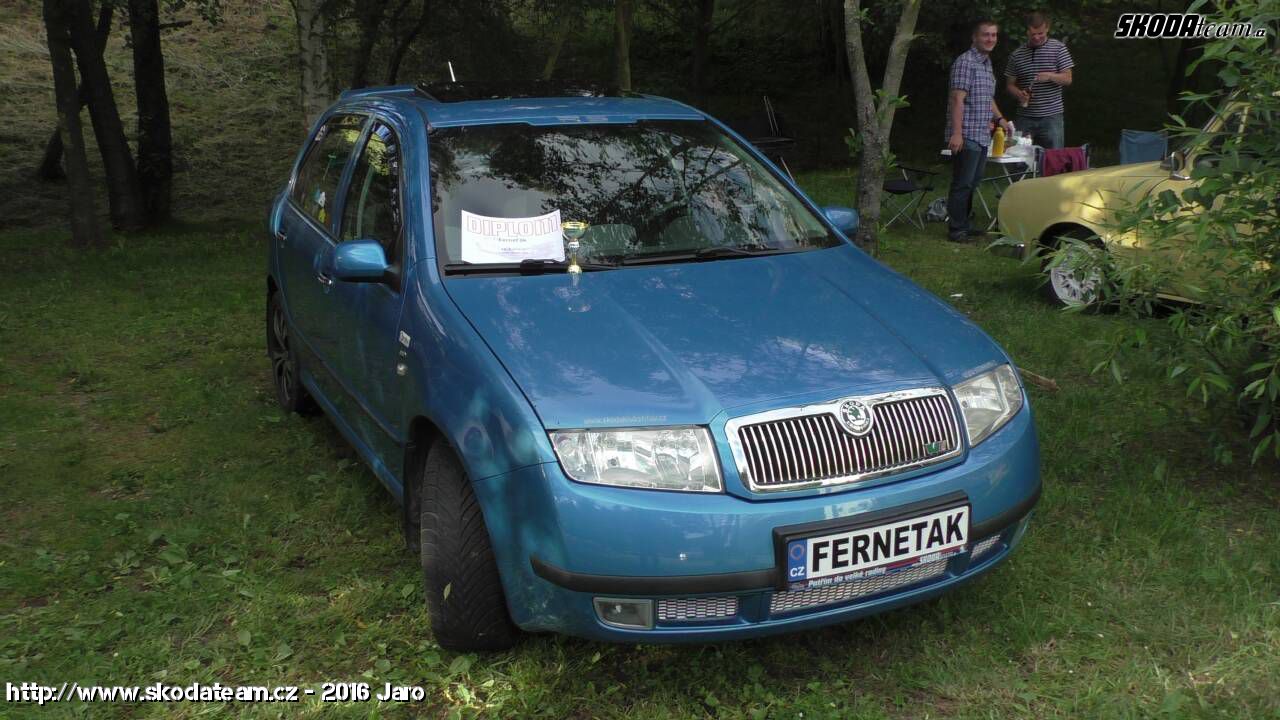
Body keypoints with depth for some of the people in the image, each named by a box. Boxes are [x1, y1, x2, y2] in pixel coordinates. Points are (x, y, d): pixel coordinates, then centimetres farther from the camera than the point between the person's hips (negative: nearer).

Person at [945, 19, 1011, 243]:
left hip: (983, 136, 9)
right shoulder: (965, 62, -11)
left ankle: (964, 226, 21)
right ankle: (956, 230, -1)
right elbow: (958, 99, -18)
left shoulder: (987, 63, 18)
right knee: (963, 184, -6)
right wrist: (957, 133, -23)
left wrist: (999, 118, 19)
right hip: (967, 135, -9)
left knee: (972, 183, 13)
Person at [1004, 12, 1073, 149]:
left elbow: (1067, 79, 0)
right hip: (1025, 117, 2)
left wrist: (1050, 76, -20)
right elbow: (1010, 84, 12)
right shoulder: (1017, 54, 8)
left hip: (1051, 117, -2)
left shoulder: (1058, 48, 3)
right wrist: (1019, 94, -10)